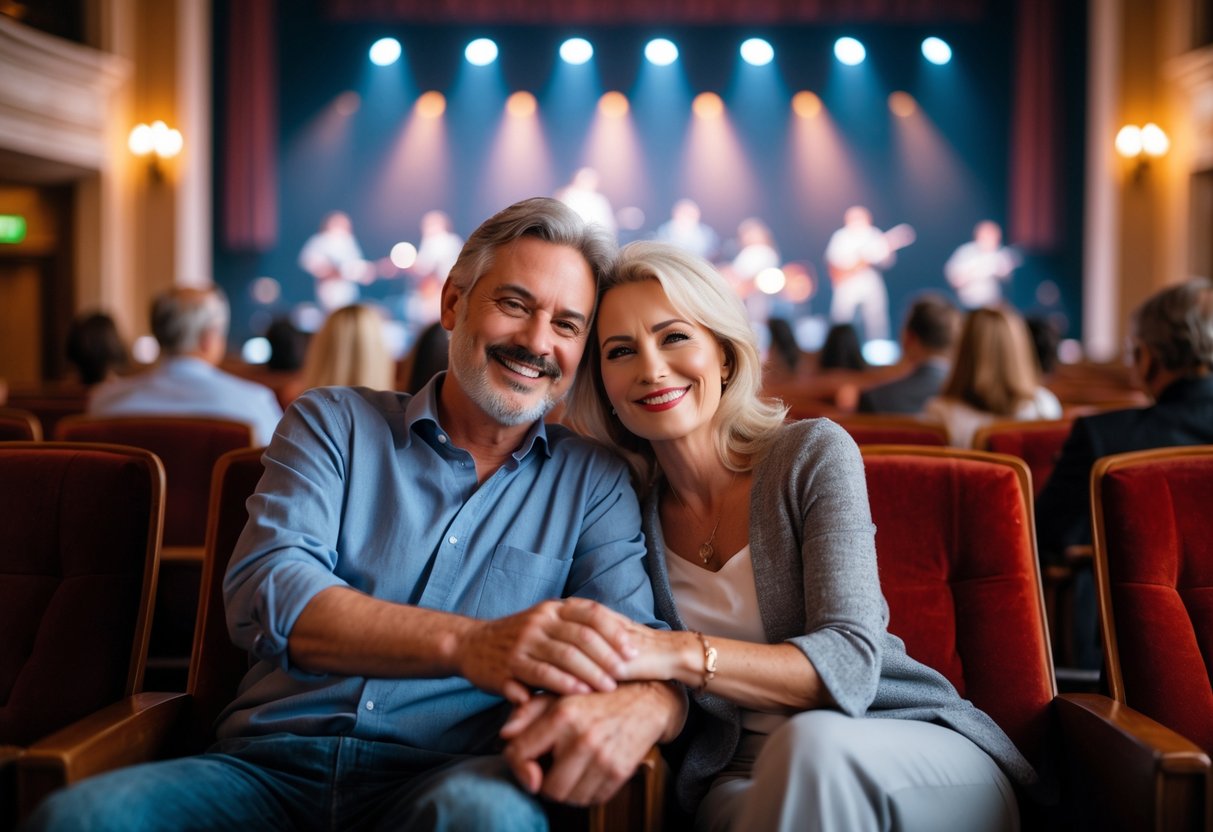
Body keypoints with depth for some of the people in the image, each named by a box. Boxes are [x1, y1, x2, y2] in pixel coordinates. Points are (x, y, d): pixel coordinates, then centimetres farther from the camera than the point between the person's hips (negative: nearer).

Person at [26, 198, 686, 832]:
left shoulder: (594, 482, 13)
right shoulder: (333, 422, 11)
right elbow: (263, 592, -7)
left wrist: (638, 706, -29)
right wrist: (468, 644, -26)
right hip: (271, 765, 1)